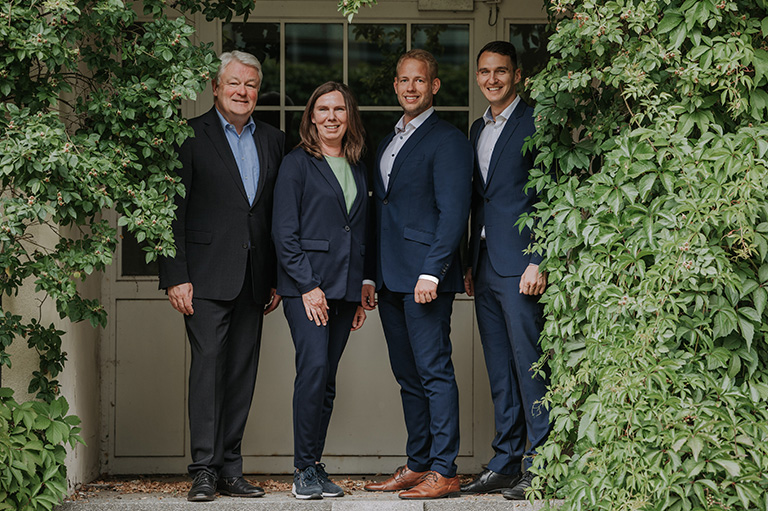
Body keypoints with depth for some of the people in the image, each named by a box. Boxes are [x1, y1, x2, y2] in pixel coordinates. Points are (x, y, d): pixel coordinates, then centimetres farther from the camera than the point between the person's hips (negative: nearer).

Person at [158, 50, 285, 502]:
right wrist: (175, 276, -10)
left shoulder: (273, 141, 14)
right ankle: (205, 469, -4)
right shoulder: (191, 136, 0)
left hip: (253, 278, 5)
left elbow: (279, 214, 15)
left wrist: (278, 277, 10)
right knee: (208, 364, -8)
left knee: (243, 372, 5)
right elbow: (172, 211, -4)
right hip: (208, 274, -5)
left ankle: (231, 469, 11)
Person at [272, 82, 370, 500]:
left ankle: (315, 468, 9)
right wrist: (307, 285, -12)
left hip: (346, 287, 5)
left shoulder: (357, 168, 17)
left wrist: (362, 292, 14)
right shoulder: (297, 163, 0)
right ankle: (305, 470, -12)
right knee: (313, 367, -16)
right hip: (307, 284, -5)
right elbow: (284, 231, -6)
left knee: (327, 379, 5)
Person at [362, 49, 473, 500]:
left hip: (426, 274, -8)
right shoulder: (389, 142, 20)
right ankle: (417, 465, 17)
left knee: (434, 370, -8)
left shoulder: (448, 140, -6)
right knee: (408, 375, 11)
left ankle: (444, 471, -6)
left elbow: (453, 213, -13)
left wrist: (431, 273, -20)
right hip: (390, 277, 8)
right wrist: (370, 277, 16)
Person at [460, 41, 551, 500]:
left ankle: (539, 467, -3)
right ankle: (505, 465, 15)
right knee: (500, 373, 10)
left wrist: (538, 262, -16)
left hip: (519, 265, -8)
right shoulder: (478, 129, 19)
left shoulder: (536, 122, -5)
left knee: (529, 366, -7)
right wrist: (471, 264, 16)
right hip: (486, 267, 8)